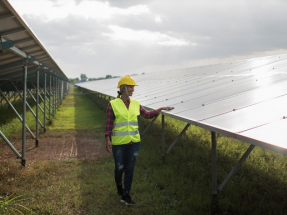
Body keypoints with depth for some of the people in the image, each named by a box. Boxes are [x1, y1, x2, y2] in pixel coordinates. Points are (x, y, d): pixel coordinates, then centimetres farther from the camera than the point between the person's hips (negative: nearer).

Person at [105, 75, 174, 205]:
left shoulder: (135, 104, 4)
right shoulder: (113, 105, -8)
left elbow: (148, 115, 13)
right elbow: (109, 124, -7)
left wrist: (160, 109, 3)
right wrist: (108, 140, -12)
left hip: (134, 142, 3)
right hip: (118, 143, -3)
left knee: (129, 168, 5)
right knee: (119, 168, 9)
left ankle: (125, 195, 14)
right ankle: (119, 187, 39)